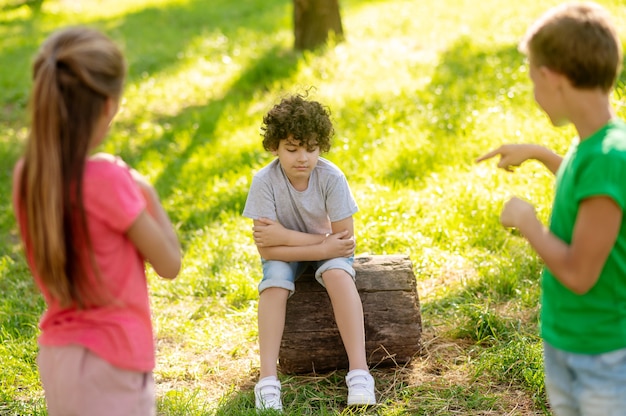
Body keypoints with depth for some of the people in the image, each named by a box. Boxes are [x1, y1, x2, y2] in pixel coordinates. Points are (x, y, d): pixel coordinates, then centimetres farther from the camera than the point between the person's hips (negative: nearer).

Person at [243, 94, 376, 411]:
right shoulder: (265, 182, -25)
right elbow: (267, 248, -26)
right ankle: (267, 379, -29)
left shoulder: (332, 178, -24)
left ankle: (359, 370, -30)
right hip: (285, 253, 0)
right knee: (274, 281, -29)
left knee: (338, 274, -31)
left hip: (328, 246, 0)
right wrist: (324, 247, -32)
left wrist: (286, 236, -27)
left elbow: (345, 239, -23)